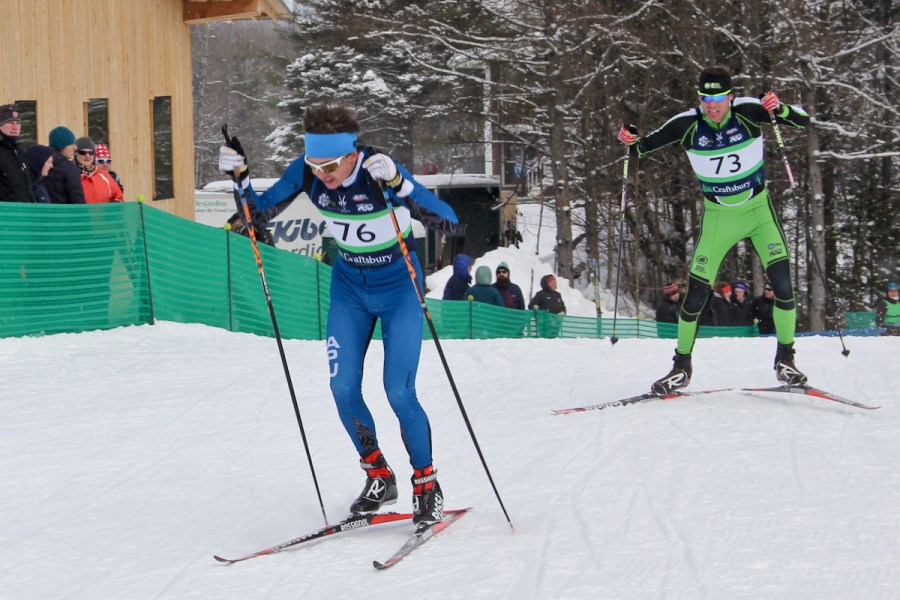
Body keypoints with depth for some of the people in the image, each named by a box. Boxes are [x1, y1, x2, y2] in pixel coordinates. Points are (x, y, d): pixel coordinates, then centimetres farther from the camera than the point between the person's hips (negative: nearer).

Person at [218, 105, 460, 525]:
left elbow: (449, 222, -35)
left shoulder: (380, 171, -28)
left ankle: (427, 486, 7)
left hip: (398, 286, -5)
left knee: (399, 392, -12)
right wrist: (239, 176, -17)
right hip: (349, 286, 5)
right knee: (343, 388, -4)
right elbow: (263, 206, 2)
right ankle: (379, 478, 15)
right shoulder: (306, 172, -14)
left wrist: (398, 185, -48)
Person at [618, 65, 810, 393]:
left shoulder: (748, 111, -16)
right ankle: (682, 366, 14)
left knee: (782, 282, -15)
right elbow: (647, 144, -7)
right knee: (697, 290, -3)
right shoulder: (688, 124, -14)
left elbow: (803, 121, -17)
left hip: (758, 208, 0)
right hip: (718, 215, 1)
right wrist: (631, 142, -30)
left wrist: (779, 109, -38)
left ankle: (785, 359, 2)